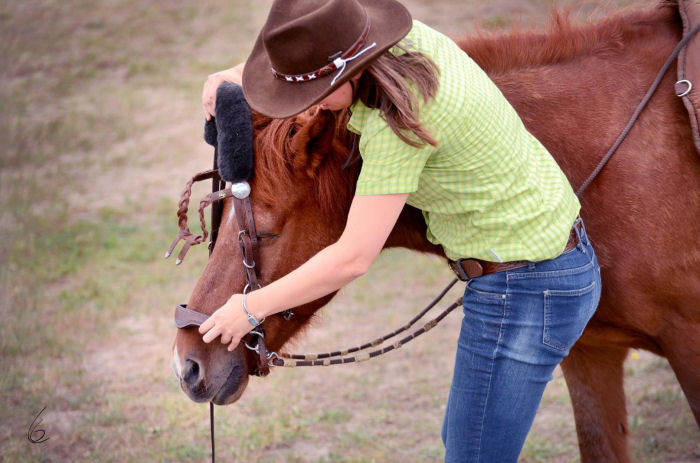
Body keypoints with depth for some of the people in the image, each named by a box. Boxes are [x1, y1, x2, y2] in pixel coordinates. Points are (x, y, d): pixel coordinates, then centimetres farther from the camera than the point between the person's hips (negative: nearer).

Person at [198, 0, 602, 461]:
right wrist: (236, 75, 4)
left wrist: (251, 308, -14)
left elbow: (353, 259, -25)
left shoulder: (397, 121, -29)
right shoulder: (410, 38, -3)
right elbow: (304, 47, 20)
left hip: (523, 293, -10)